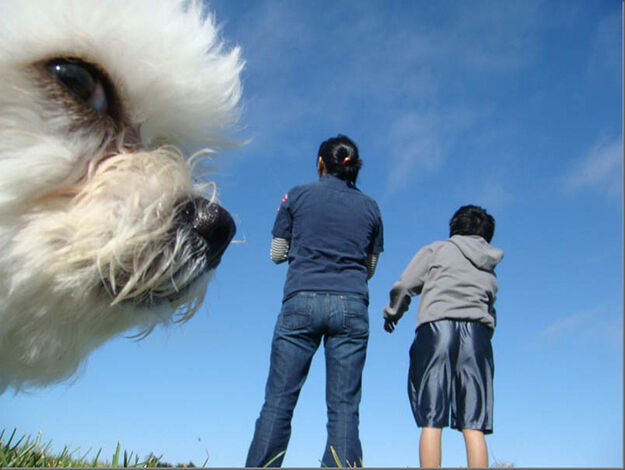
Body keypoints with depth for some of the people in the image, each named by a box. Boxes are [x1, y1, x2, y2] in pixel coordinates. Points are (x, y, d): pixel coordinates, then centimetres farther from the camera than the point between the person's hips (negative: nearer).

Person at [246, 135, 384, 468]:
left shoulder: (297, 196, 7)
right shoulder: (370, 208, 13)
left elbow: (277, 254, 10)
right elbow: (370, 268, 16)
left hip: (302, 301, -1)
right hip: (351, 306, 2)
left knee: (279, 400, 0)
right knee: (344, 406, 1)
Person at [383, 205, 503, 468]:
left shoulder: (437, 249, 18)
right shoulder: (489, 271, 30)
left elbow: (404, 286, 9)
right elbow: (490, 313, 22)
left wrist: (392, 313, 25)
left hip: (436, 327, -3)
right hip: (478, 333, 3)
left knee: (431, 422, -6)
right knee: (473, 425, 0)